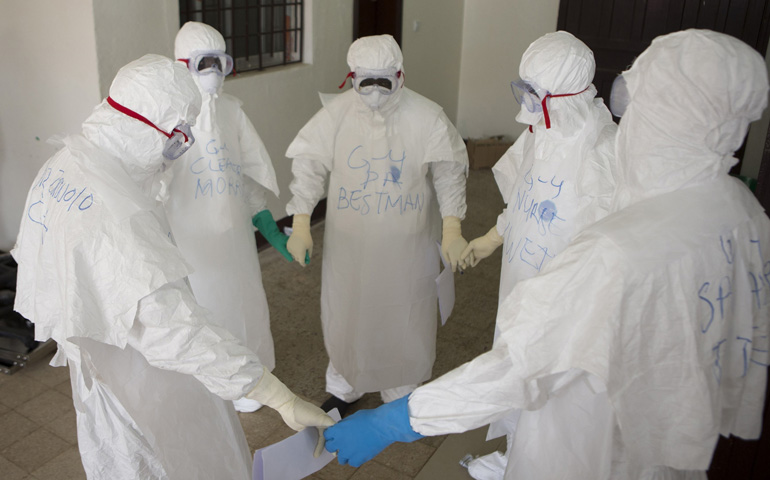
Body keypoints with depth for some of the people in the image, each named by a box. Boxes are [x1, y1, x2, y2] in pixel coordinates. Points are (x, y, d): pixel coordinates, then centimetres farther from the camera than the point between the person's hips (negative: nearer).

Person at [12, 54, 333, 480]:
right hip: (142, 385, -9)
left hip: (99, 364, 9)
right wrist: (283, 399, -42)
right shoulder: (116, 215, -37)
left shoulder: (61, 166, -5)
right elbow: (174, 326, -43)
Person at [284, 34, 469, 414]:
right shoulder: (336, 113, -9)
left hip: (406, 245, -1)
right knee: (346, 313, 16)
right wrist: (300, 225, -11)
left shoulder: (426, 117, -12)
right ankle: (344, 387, 42)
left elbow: (449, 174, -6)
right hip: (349, 243, 1)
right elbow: (309, 167, -4)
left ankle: (400, 394, 39)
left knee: (404, 316, 13)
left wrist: (452, 229, -16)